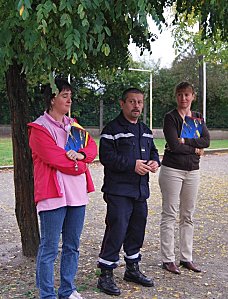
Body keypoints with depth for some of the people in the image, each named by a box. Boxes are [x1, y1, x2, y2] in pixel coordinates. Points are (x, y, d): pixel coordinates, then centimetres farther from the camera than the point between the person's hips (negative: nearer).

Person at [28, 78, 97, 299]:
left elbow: (92, 147, 10)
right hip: (53, 194, -7)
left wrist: (80, 155, -12)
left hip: (77, 194, 7)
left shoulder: (73, 125, 17)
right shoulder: (39, 128, -6)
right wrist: (79, 166, -3)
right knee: (49, 249, -2)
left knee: (72, 246, 13)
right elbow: (53, 157, -15)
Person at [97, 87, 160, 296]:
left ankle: (133, 269, 32)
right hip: (119, 191, -8)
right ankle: (106, 275, 3)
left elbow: (153, 150, 25)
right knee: (117, 230, -9)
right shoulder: (112, 129, -9)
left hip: (141, 190, 8)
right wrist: (132, 164, -22)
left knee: (137, 230, 16)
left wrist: (155, 161, 1)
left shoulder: (145, 130, 16)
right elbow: (106, 156, -17)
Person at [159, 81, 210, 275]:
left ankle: (186, 257, 19)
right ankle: (168, 259, 7)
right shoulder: (170, 117, -5)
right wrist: (195, 149, -7)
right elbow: (174, 145, -17)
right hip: (172, 170, -5)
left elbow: (206, 141, -4)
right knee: (170, 215, -1)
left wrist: (184, 141, -14)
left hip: (192, 171, 5)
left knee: (188, 215, 10)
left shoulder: (198, 118, 12)